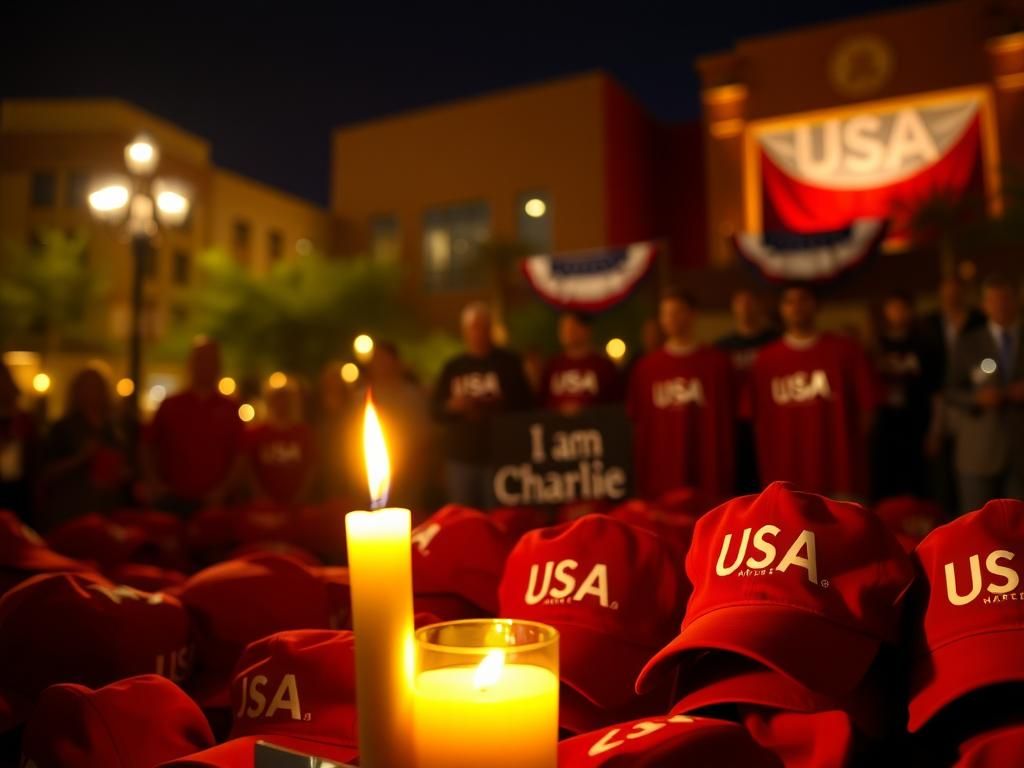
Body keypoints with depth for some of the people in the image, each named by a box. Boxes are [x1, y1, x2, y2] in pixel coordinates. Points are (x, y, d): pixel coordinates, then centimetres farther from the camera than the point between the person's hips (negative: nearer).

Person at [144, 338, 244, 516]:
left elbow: (238, 455, 4)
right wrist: (154, 483, 0)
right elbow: (150, 449, 11)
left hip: (212, 502, -1)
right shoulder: (170, 405, 8)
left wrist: (222, 489, -6)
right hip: (171, 500, 1)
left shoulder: (229, 409, 5)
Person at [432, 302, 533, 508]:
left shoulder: (508, 363, 6)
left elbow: (524, 405, 1)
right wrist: (452, 406, -9)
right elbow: (435, 409, 12)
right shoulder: (453, 367, 12)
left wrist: (496, 407, -16)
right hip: (461, 456, 2)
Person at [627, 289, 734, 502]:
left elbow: (728, 417, 6)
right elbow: (636, 420, 9)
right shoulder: (646, 367, 10)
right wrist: (639, 474, 4)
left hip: (709, 474, -1)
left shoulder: (718, 362, 7)